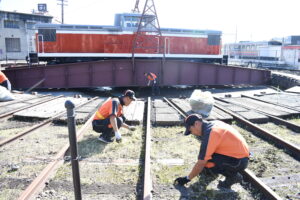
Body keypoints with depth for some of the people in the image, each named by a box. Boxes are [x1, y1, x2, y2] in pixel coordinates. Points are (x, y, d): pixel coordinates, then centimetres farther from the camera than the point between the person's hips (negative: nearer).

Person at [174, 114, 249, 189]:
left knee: (205, 161, -17)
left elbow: (201, 163, -19)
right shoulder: (214, 123, 4)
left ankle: (232, 175, -4)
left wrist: (187, 178, -7)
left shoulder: (209, 134, -22)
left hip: (239, 161, -9)